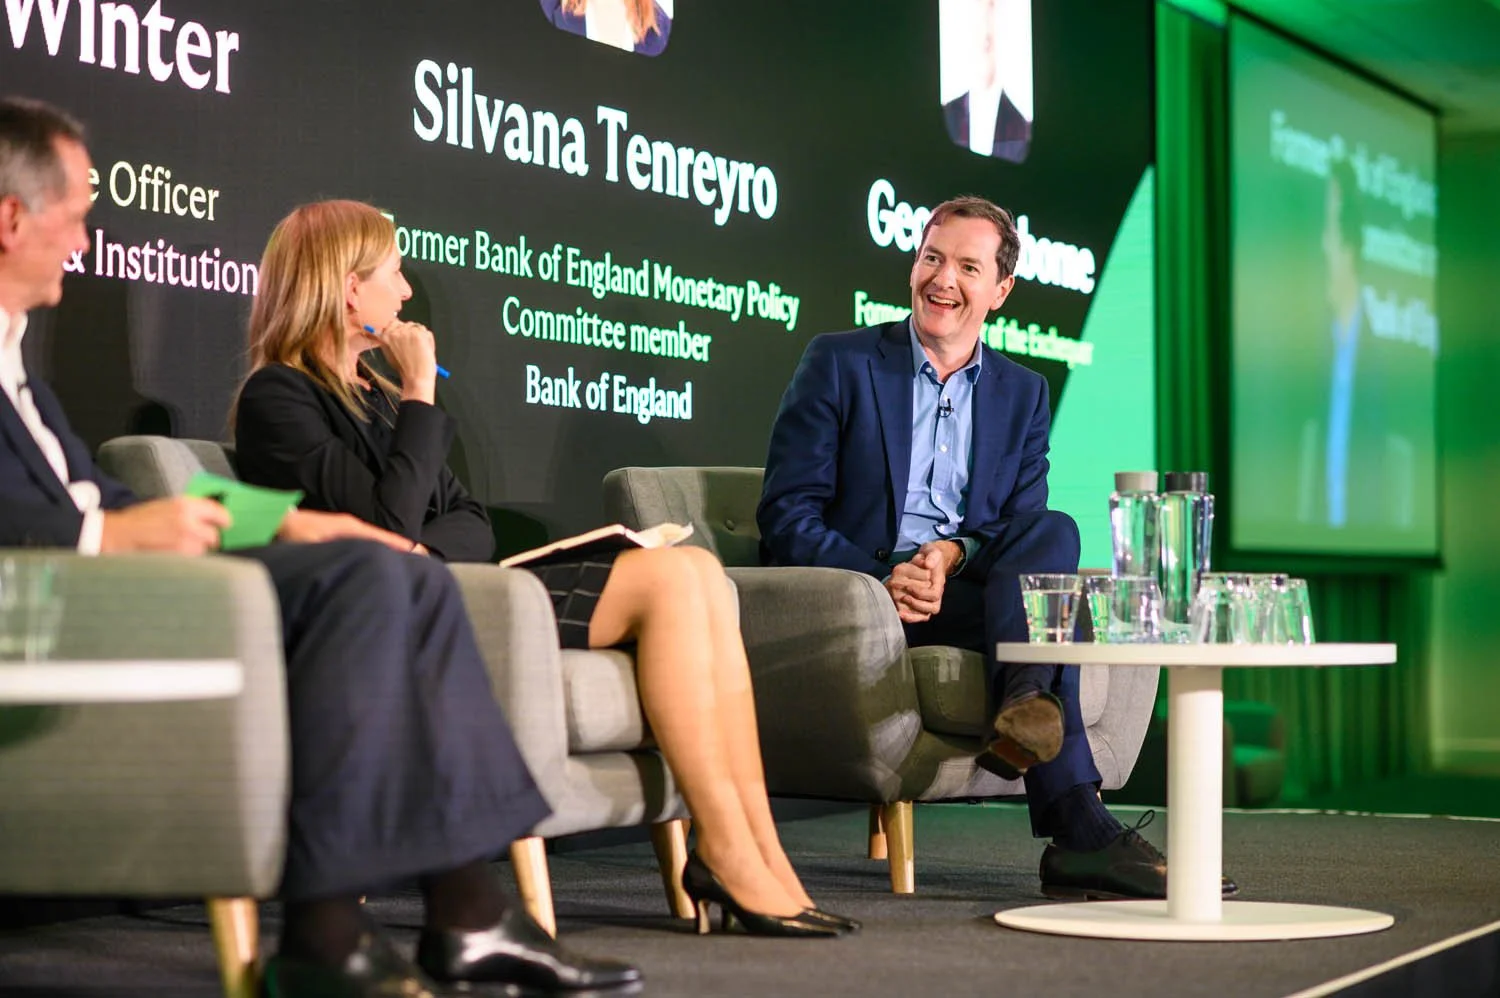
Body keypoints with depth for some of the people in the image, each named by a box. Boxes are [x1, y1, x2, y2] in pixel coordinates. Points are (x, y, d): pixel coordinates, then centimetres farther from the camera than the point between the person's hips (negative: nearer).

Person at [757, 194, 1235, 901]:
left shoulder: (1024, 395, 17)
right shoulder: (839, 363, 5)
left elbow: (1024, 529, 7)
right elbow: (786, 515, -3)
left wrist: (954, 553, -17)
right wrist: (880, 579, -20)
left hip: (971, 588, 4)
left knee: (1054, 532, -29)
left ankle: (1026, 711, -45)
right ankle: (1078, 830, -39)